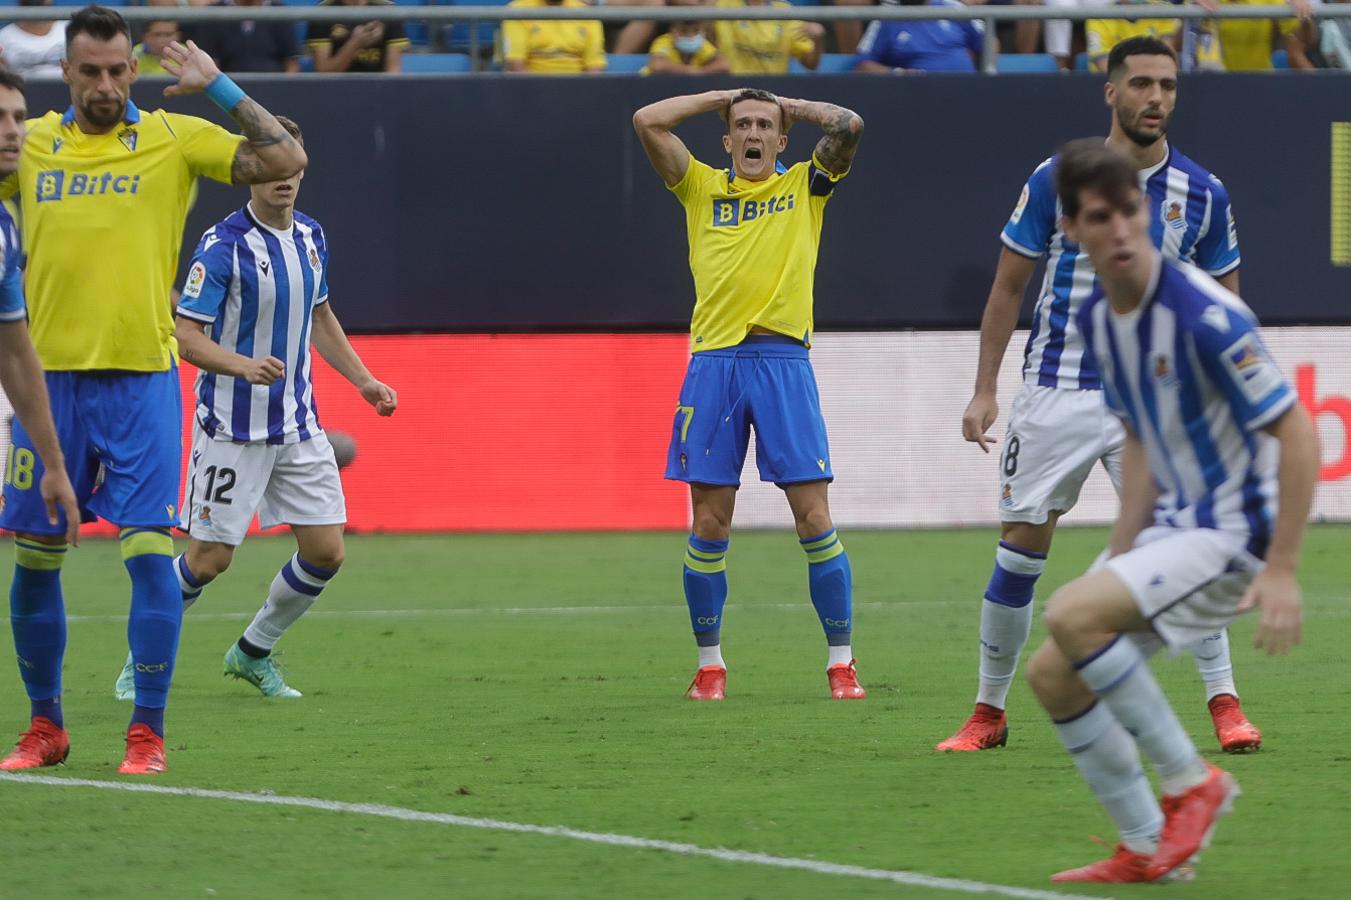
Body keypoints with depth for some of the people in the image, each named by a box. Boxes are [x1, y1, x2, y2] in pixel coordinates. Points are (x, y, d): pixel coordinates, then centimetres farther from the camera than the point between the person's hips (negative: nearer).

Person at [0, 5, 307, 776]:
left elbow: (286, 160, -6)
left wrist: (220, 89, -12)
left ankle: (148, 732, -2)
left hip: (142, 376, -2)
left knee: (151, 550, -9)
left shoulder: (175, 138, 1)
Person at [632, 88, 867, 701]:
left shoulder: (806, 186, 11)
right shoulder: (702, 188, 13)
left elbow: (848, 126, -2)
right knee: (709, 523, 1)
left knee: (814, 517, -5)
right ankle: (709, 663, 11)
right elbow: (647, 121, 6)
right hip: (714, 361, 1)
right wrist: (720, 97, 14)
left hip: (784, 360, -1)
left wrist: (790, 106, 12)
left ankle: (840, 662, 2)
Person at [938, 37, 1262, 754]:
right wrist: (984, 390, 0)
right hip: (1055, 394, 0)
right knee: (1019, 552, 2)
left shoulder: (1203, 194, 0)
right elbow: (1008, 286, 3)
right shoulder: (1056, 180, -4)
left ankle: (1225, 704, -6)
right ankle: (989, 714, 15)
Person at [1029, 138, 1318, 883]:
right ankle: (1146, 850, 14)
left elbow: (1297, 434, -20)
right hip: (1172, 525, 9)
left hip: (1233, 529, -9)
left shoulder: (1205, 316, -22)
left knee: (1071, 616, -25)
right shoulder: (1096, 319, 4)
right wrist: (1120, 560, 12)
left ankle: (1190, 782, -10)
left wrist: (1281, 570, -23)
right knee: (1052, 675, 5)